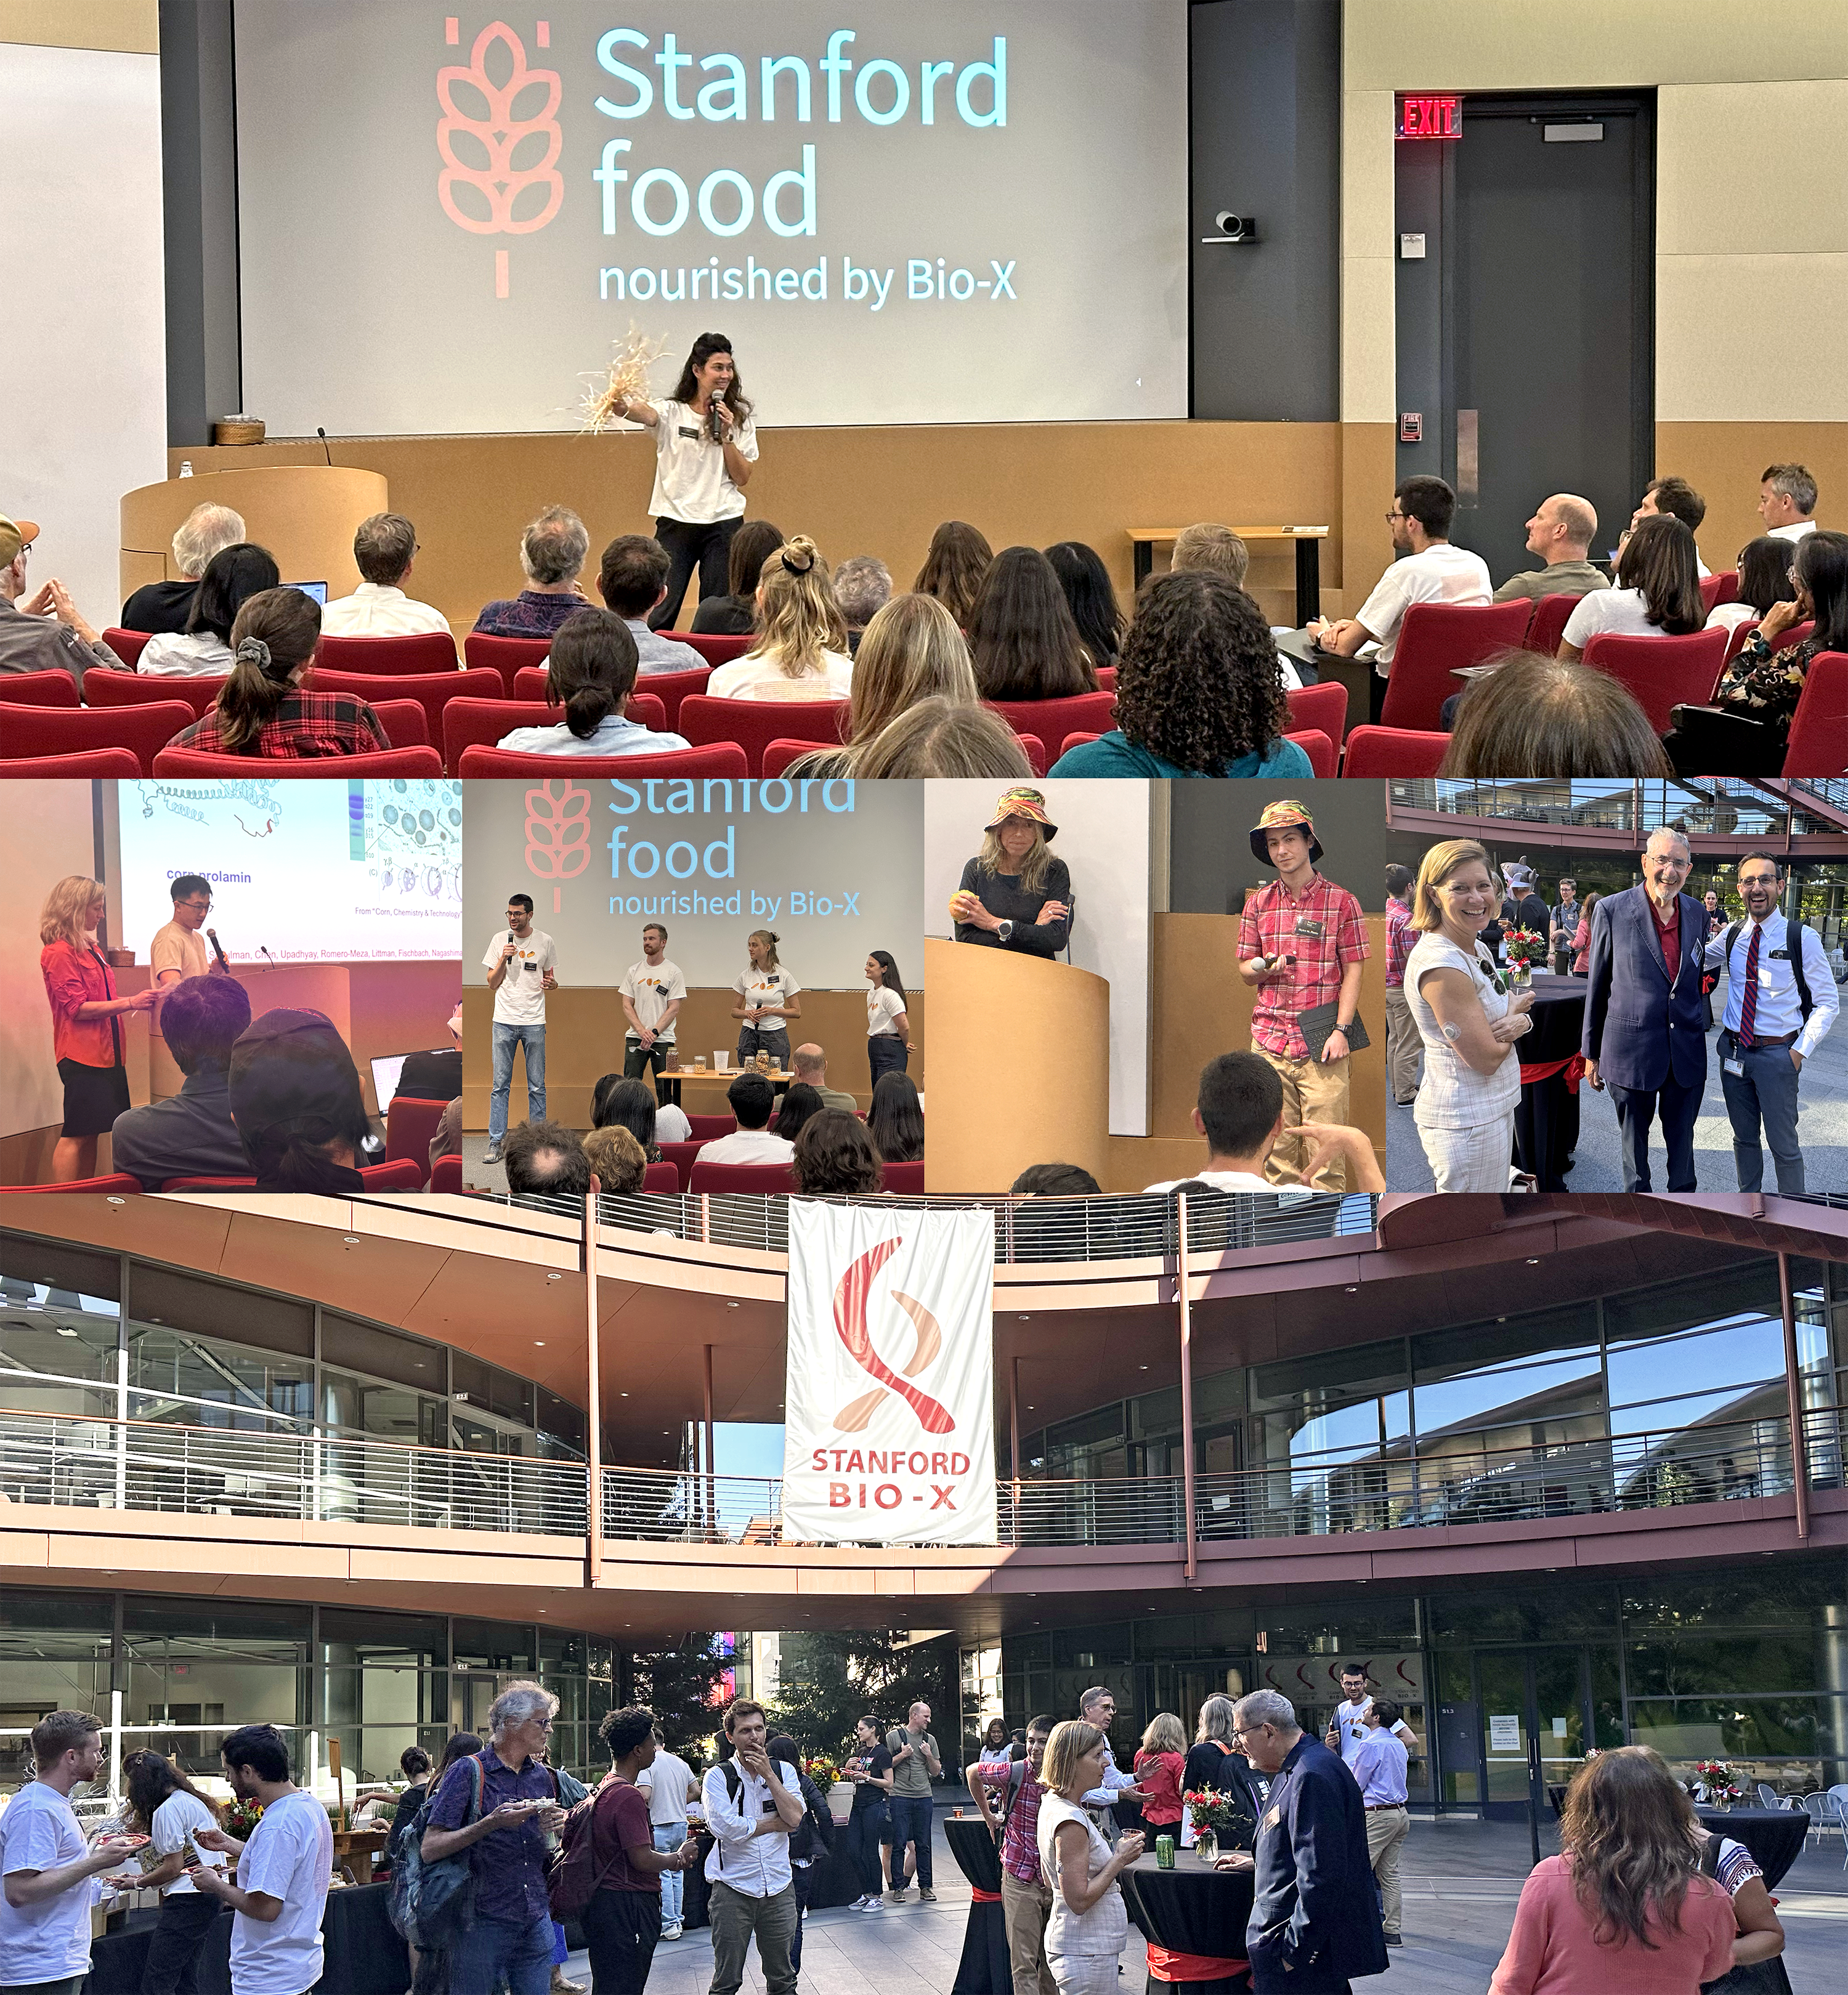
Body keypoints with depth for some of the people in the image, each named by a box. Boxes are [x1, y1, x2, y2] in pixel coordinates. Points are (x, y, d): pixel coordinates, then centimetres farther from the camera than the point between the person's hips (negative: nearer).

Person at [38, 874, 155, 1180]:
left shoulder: (91, 949, 17)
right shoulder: (60, 953, -11)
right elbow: (77, 1008, -16)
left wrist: (141, 1002, 17)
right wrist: (130, 1003, -19)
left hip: (105, 1053, 9)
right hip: (81, 1055, -9)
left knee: (92, 1133, 7)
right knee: (76, 1135, -10)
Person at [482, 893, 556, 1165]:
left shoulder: (545, 942, 3)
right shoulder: (500, 940, 5)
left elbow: (551, 979, 12)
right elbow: (492, 984, 5)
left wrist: (551, 984, -11)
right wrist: (503, 960, -11)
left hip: (534, 1022, 0)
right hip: (504, 1020, 0)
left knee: (537, 1087, 3)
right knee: (500, 1085, 0)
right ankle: (496, 1143, 2)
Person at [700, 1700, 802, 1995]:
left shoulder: (783, 1771, 7)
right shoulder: (718, 1777, -4)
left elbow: (795, 1818, -7)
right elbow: (726, 1827, -18)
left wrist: (768, 1775, -11)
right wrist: (778, 1824, -8)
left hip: (778, 1885, 3)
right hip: (733, 1890, -3)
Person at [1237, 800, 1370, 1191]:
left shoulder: (1340, 901, 3)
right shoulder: (1258, 903, 12)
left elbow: (1353, 971, 1)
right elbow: (1244, 970, 16)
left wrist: (1341, 1031, -8)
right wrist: (1264, 967, -8)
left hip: (1321, 1045, -3)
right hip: (1269, 1040, 3)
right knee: (1276, 1146, 1)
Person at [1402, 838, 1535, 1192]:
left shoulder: (1477, 949, 7)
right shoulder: (1441, 965, -23)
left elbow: (1513, 1007, 16)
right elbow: (1486, 1059, -22)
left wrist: (1519, 1023, -10)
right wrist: (1515, 1012, -2)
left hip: (1495, 1106, 10)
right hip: (1467, 1120, -10)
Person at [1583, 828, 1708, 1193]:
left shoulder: (1696, 913, 4)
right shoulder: (1612, 911, -9)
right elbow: (1597, 988, -2)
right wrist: (1592, 1053, 1)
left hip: (1686, 1051, 3)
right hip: (1632, 1050, -3)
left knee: (1682, 1141, 12)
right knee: (1635, 1140, 11)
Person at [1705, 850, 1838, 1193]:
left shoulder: (1802, 938, -9)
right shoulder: (1731, 937, 4)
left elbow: (1828, 1001, -5)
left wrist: (1801, 1050, -12)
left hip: (1778, 1054, -5)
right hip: (1734, 1051, 5)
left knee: (1784, 1144, 1)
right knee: (1744, 1138, 16)